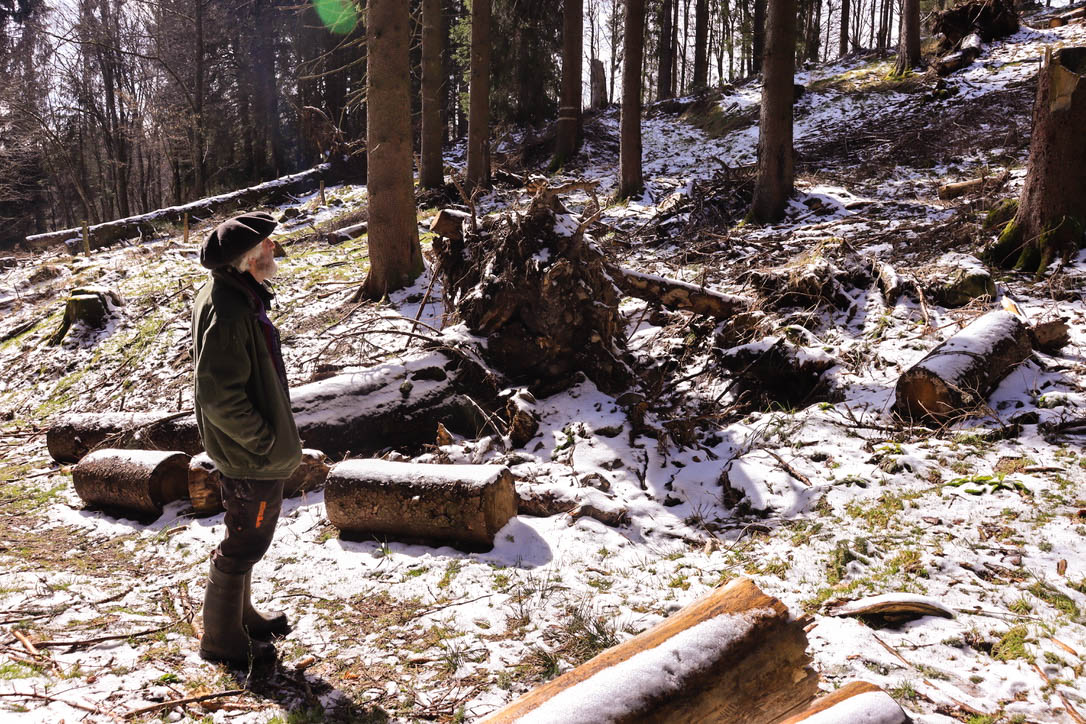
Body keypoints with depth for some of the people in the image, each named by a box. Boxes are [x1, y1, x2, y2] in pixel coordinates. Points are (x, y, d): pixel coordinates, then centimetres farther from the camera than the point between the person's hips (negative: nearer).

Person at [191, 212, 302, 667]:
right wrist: (262, 439, -19)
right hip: (252, 456, -10)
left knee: (246, 538, 24)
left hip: (250, 449, 10)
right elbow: (219, 396, -30)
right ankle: (222, 639, 22)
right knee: (245, 543, 5)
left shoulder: (240, 296, 6)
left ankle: (240, 614, 42)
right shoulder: (228, 310, -27)